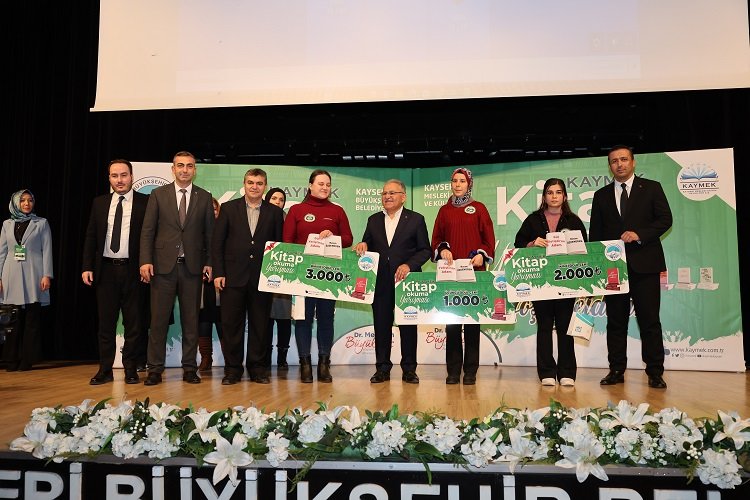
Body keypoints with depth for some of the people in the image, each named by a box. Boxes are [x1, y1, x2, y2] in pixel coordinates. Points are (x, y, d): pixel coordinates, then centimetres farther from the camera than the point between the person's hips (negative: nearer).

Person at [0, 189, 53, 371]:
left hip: (33, 277, -2)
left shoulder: (41, 223, 7)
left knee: (32, 320, -2)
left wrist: (47, 275, -7)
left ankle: (26, 361, 3)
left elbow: (47, 251, 1)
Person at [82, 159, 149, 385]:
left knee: (133, 322, 4)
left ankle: (131, 370, 14)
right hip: (106, 269, 3)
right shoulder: (99, 203, 11)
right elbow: (91, 237, 10)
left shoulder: (145, 202, 0)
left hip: (133, 269, -3)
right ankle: (105, 370, 16)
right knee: (106, 322, 8)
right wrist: (87, 267, 3)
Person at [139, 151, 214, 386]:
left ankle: (189, 368, 15)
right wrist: (145, 261, -7)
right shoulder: (158, 194, 6)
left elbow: (209, 233, 7)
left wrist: (209, 263, 0)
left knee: (191, 320, 7)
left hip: (192, 267, 1)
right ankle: (155, 369, 12)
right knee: (158, 320, 2)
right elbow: (147, 231, 3)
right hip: (163, 265, -1)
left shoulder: (204, 197, 8)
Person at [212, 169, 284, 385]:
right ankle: (232, 369, 15)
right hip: (233, 276, 0)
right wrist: (218, 273, -4)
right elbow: (217, 242, 4)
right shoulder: (229, 208, 6)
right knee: (231, 324, 4)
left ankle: (257, 368, 17)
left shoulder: (275, 213, 7)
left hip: (263, 278, 0)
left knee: (260, 325, 6)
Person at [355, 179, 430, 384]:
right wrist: (362, 246, -7)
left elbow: (425, 250, 0)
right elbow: (367, 247, 17)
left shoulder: (416, 219, 3)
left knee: (408, 326, 3)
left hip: (407, 281, -3)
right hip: (381, 281, 3)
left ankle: (409, 369, 13)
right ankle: (382, 368, 16)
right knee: (381, 326, 6)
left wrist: (409, 265, -14)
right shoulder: (373, 220, 14)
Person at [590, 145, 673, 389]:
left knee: (649, 321, -1)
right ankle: (616, 370, 13)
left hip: (644, 265, -2)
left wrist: (639, 234, -15)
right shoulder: (601, 195, 13)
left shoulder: (651, 188, 7)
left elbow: (665, 219, -1)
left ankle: (655, 373, 7)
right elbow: (595, 233, 12)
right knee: (616, 321, 6)